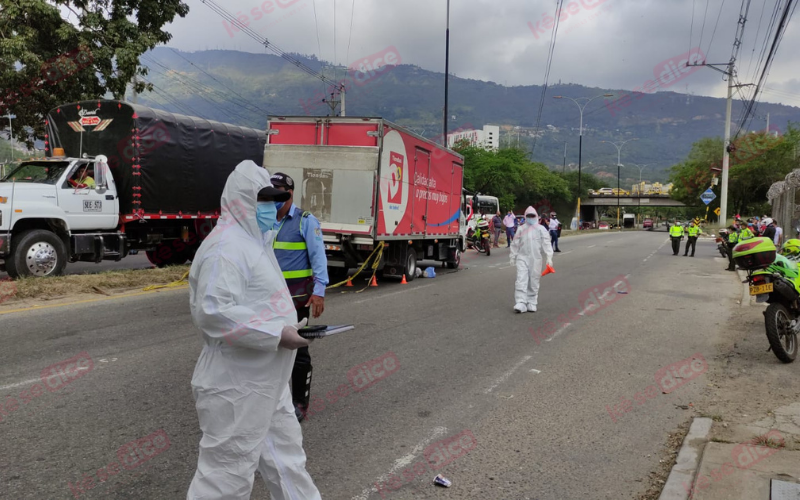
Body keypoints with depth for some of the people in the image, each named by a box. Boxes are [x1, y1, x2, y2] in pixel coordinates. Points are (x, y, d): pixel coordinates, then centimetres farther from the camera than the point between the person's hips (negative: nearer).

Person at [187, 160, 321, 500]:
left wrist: (287, 326, 11)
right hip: (237, 386, -10)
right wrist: (277, 334, -26)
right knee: (227, 472, 2)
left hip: (264, 382, 10)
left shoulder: (252, 241, 15)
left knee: (285, 457, 20)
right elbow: (213, 312, -29)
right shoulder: (226, 246, -19)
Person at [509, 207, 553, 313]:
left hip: (536, 258, -1)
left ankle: (532, 303, 15)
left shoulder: (541, 229, 5)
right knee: (521, 280, -10)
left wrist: (549, 257, -10)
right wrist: (513, 257, 12)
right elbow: (515, 244, 13)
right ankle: (521, 303, -12)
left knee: (534, 282, 5)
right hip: (522, 257, 1)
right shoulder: (521, 229, 10)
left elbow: (546, 244, -1)